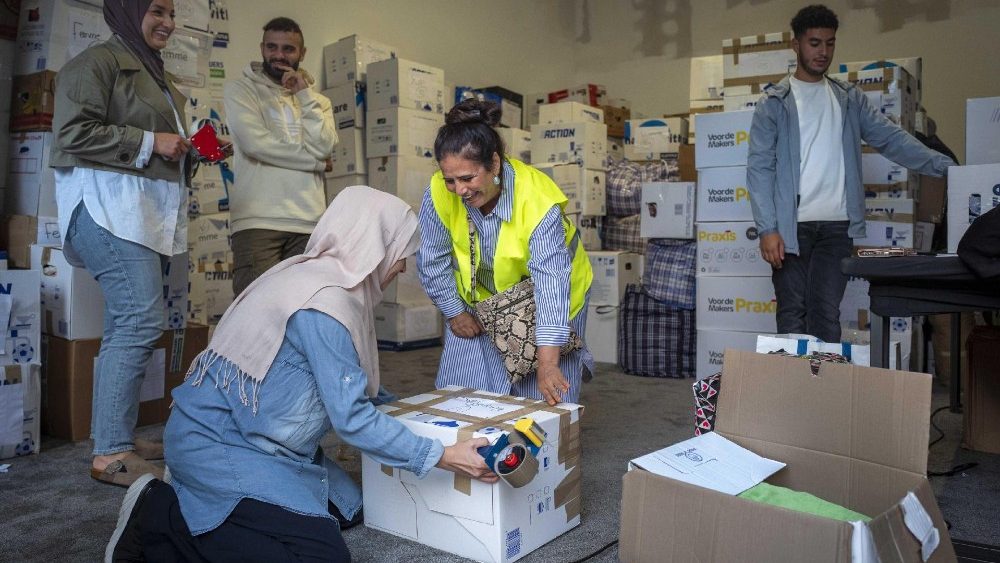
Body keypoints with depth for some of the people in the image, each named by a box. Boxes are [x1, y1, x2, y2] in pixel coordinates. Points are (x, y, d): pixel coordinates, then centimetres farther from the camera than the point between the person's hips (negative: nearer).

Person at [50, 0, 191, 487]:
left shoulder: (151, 73, 26)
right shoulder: (98, 62, -2)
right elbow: (73, 132, -13)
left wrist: (191, 151, 13)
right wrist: (149, 142, -13)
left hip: (147, 214, 10)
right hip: (111, 207, -10)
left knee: (127, 327, 8)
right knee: (140, 322, -17)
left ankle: (117, 438, 15)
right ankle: (111, 455, -12)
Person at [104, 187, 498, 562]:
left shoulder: (313, 273, 5)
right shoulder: (325, 301, -24)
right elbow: (351, 418, -23)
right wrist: (442, 457, -18)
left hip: (246, 433, 10)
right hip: (217, 443, -10)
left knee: (348, 509, 13)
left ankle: (194, 499, 15)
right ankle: (158, 520, -5)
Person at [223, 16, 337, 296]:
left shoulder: (317, 100, 19)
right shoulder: (239, 90, 9)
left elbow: (324, 148, 1)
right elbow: (256, 143, -8)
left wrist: (305, 95, -1)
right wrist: (313, 159, -1)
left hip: (309, 223, 3)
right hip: (257, 221, -3)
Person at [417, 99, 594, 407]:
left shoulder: (539, 200, -33)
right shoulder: (439, 193, -24)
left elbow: (551, 282, -37)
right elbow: (432, 261, -10)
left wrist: (547, 365, -42)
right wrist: (454, 313, -5)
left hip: (538, 301, -2)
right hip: (479, 299, 3)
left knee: (547, 398, -1)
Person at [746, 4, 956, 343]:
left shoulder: (850, 99, 15)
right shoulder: (774, 103, 3)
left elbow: (891, 139, 9)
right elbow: (759, 168, -3)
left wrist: (944, 166, -7)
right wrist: (767, 228, -12)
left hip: (837, 226, 3)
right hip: (790, 226, -3)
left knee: (827, 315, 3)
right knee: (793, 313, 0)